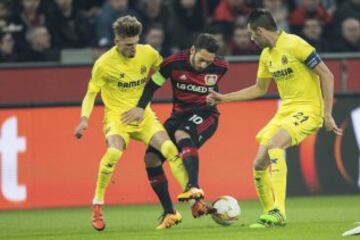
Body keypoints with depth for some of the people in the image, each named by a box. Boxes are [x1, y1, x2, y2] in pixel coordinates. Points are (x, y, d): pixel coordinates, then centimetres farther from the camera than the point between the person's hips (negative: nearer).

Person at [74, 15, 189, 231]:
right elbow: (91, 93, -4)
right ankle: (97, 206, -17)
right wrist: (84, 119, -18)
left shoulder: (148, 54, -3)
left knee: (170, 149, -18)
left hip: (143, 115, 3)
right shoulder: (104, 64, -13)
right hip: (117, 116, -3)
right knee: (114, 152, -32)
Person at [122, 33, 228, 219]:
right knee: (151, 158, -9)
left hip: (205, 114, -3)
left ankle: (194, 189, -53)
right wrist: (140, 108, -12)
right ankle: (169, 212, -1)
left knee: (182, 135, -37)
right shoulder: (174, 63, -13)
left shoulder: (220, 67, -10)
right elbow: (152, 85, -2)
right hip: (180, 115, 3)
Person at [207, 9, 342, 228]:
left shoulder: (294, 45, -15)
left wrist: (328, 115, -16)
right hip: (286, 110, 8)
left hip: (308, 109, -8)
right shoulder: (266, 55, 10)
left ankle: (278, 212, -33)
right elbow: (260, 89, 25)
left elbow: (327, 76, -14)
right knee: (259, 164, 0)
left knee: (274, 144, -31)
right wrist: (224, 98, 22)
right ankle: (270, 215, 15)